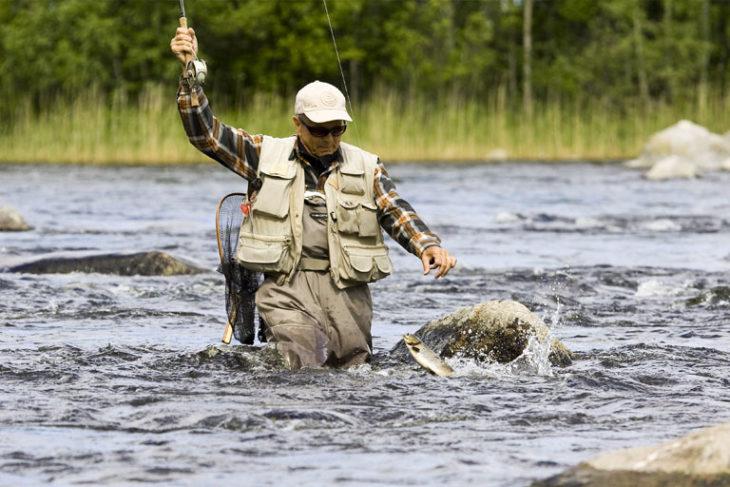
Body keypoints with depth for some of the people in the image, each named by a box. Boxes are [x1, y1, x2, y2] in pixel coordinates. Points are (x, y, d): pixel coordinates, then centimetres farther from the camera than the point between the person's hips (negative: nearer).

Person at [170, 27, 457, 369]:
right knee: (303, 367, -22)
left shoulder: (365, 168, 11)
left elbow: (398, 214, 3)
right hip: (286, 287, -2)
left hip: (346, 291, 2)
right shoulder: (267, 155, 9)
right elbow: (205, 133, 5)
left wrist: (428, 246, -17)